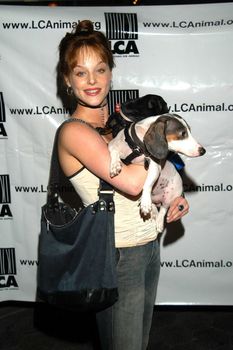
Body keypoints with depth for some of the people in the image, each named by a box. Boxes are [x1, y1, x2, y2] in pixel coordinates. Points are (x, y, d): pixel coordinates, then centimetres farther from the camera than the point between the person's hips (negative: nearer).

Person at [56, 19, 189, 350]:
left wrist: (174, 198, -1)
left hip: (150, 245, 8)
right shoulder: (74, 131, -17)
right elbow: (130, 182, -29)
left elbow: (149, 177, 18)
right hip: (117, 257, -7)